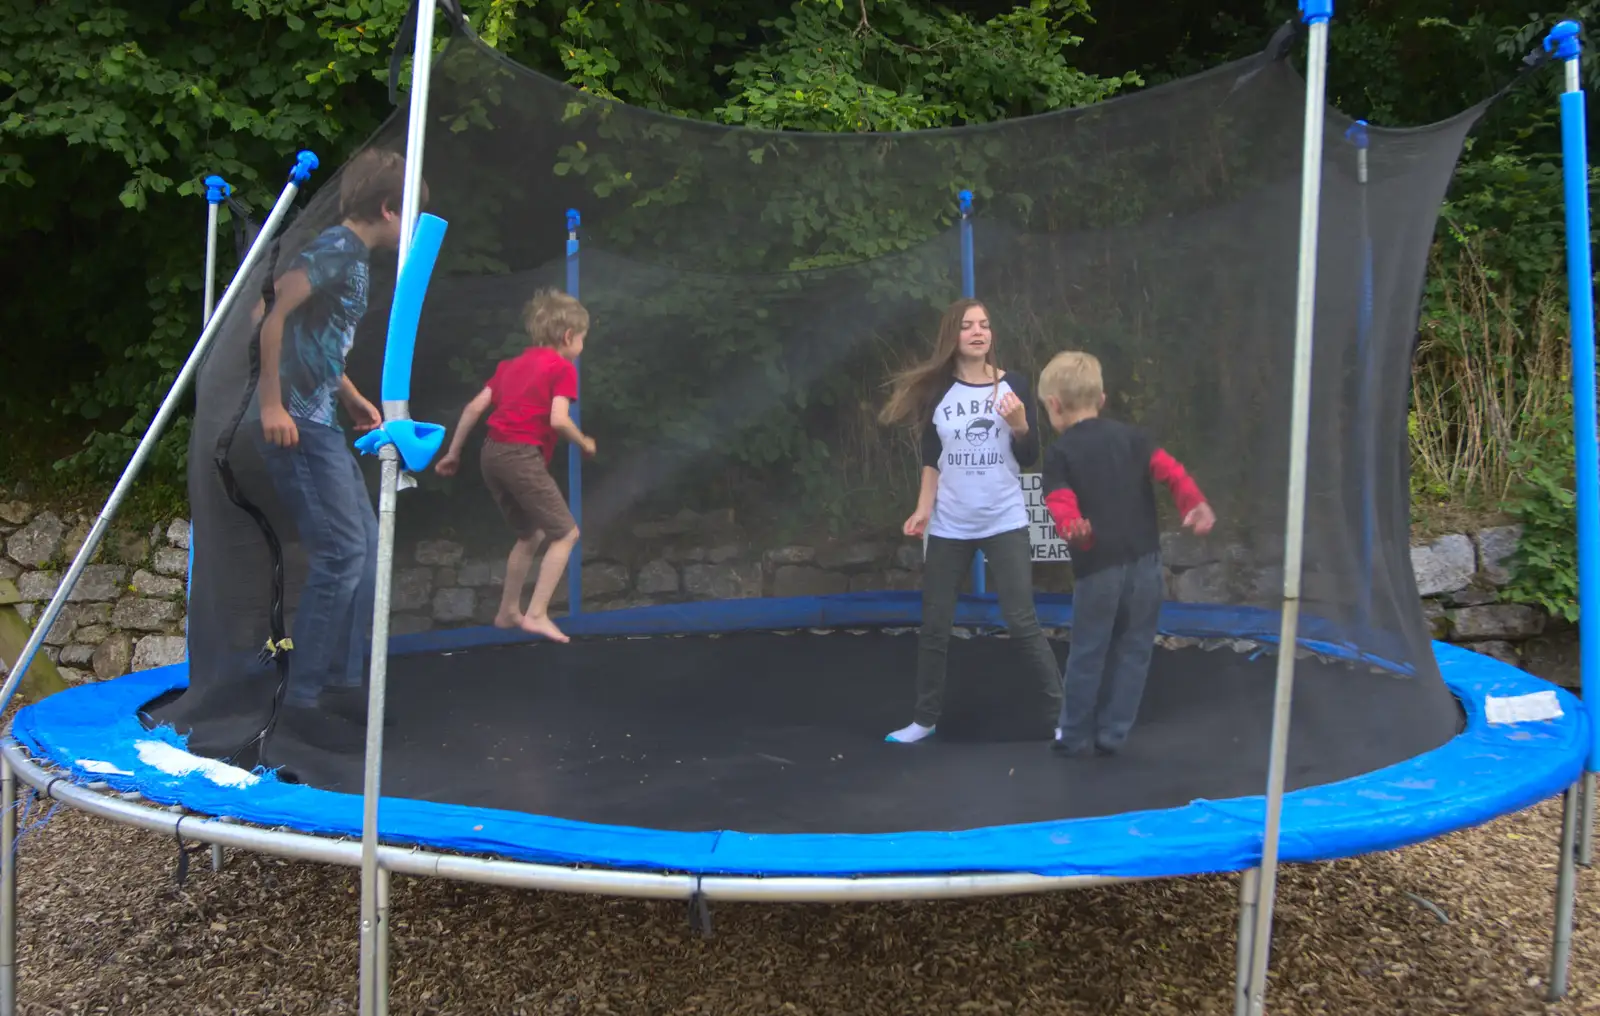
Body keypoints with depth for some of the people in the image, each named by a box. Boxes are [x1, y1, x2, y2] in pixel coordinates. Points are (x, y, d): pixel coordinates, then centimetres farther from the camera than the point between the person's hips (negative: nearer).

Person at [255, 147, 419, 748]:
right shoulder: (336, 248, -12)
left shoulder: (356, 256, 18)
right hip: (296, 423, -10)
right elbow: (277, 311, -22)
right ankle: (303, 699, -3)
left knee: (365, 547, 10)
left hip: (321, 423, 10)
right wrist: (271, 403, -22)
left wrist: (354, 401, 26)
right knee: (340, 553, -11)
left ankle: (343, 683, 18)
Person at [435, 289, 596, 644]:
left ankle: (508, 611, 30)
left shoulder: (511, 365, 22)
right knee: (566, 533, 0)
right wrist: (584, 443, 4)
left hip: (493, 454, 8)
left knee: (530, 535, 23)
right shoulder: (563, 368, 0)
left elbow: (475, 407, 15)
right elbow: (558, 419, -14)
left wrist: (453, 453, 20)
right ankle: (537, 614, -8)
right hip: (522, 456, -8)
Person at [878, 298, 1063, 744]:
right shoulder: (936, 390, 2)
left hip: (1004, 521, -2)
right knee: (934, 626, 6)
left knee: (1021, 621, -5)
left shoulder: (1015, 385, -1)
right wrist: (923, 509, -3)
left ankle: (1060, 709, 6)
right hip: (949, 526, 2)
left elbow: (1029, 457, -2)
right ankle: (925, 719, 18)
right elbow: (931, 460, 7)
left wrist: (1019, 422, -20)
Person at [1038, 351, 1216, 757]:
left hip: (1098, 567, -3)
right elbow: (1170, 469, -3)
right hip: (1144, 560, 3)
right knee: (1132, 651, 12)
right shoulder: (1130, 436, 10)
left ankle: (1075, 737, 19)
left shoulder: (1059, 453, -1)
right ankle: (1112, 735, 17)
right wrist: (1195, 505, -11)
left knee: (1087, 655, 9)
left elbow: (1061, 502, -18)